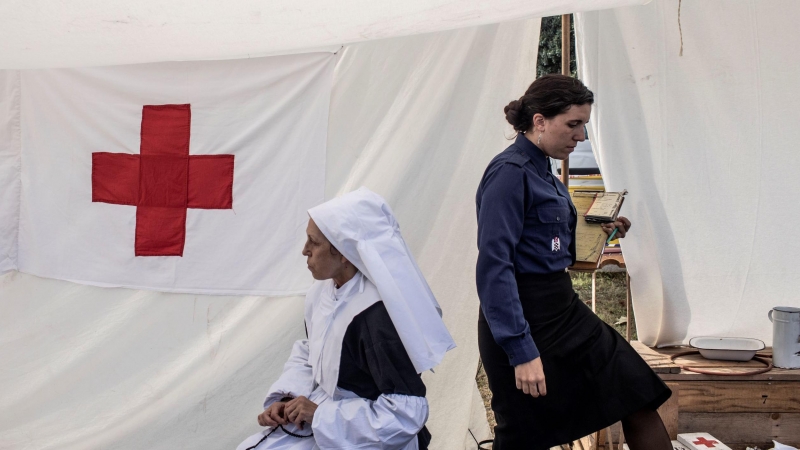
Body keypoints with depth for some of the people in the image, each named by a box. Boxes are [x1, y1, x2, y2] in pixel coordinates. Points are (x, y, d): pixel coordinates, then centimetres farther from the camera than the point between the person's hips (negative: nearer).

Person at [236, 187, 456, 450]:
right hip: (322, 425, 8)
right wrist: (286, 399, -4)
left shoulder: (376, 315, -27)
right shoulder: (323, 291, -2)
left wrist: (320, 415, -22)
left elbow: (406, 414, -27)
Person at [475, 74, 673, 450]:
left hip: (562, 309, 9)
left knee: (637, 393, 5)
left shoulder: (543, 173, 12)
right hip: (524, 317, -9)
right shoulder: (510, 172, -16)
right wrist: (521, 351, -26)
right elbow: (494, 266, -23)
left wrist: (595, 233, 5)